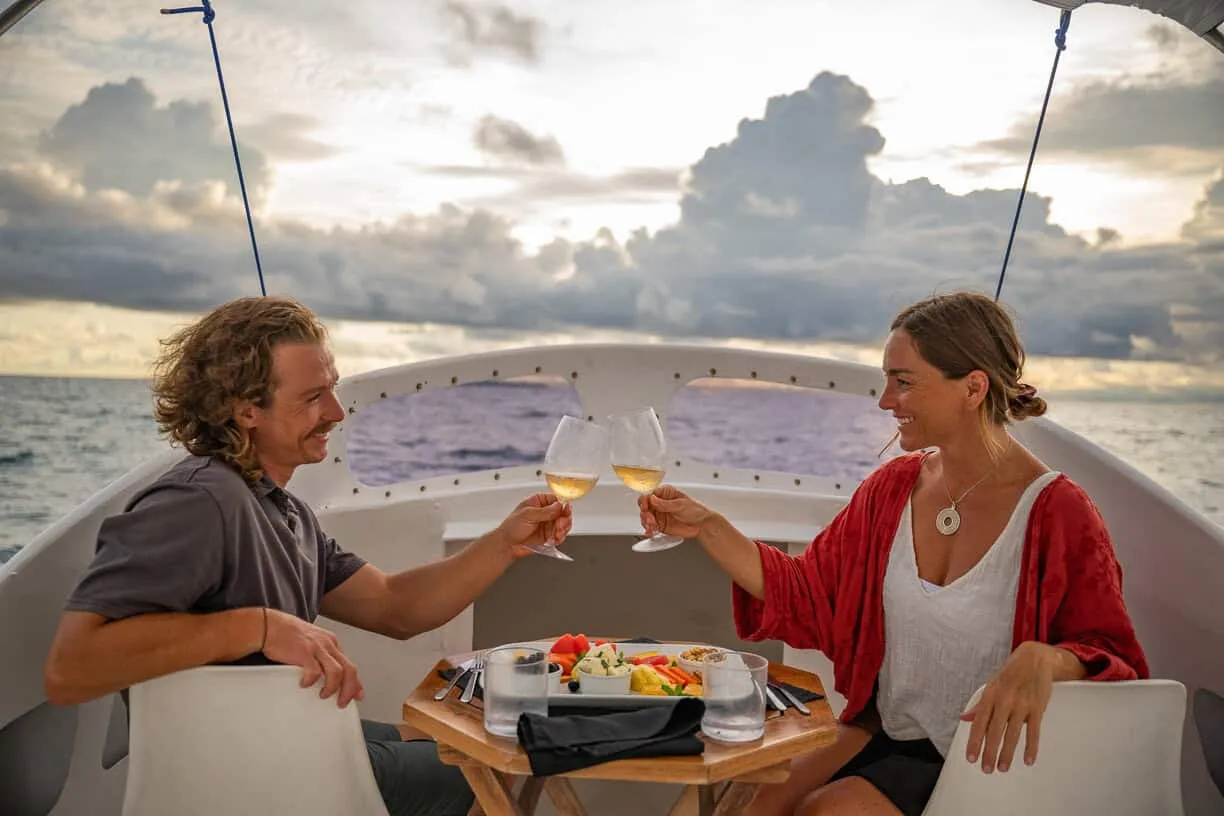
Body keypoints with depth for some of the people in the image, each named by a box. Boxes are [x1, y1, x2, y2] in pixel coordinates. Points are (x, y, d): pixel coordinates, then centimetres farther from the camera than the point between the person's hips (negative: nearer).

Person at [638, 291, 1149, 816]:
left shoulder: (1056, 514, -16)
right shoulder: (892, 487, 2)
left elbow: (1111, 656, -15)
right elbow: (809, 598, 6)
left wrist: (1044, 659, -37)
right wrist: (707, 528, -2)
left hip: (979, 761, -4)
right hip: (885, 731, 5)